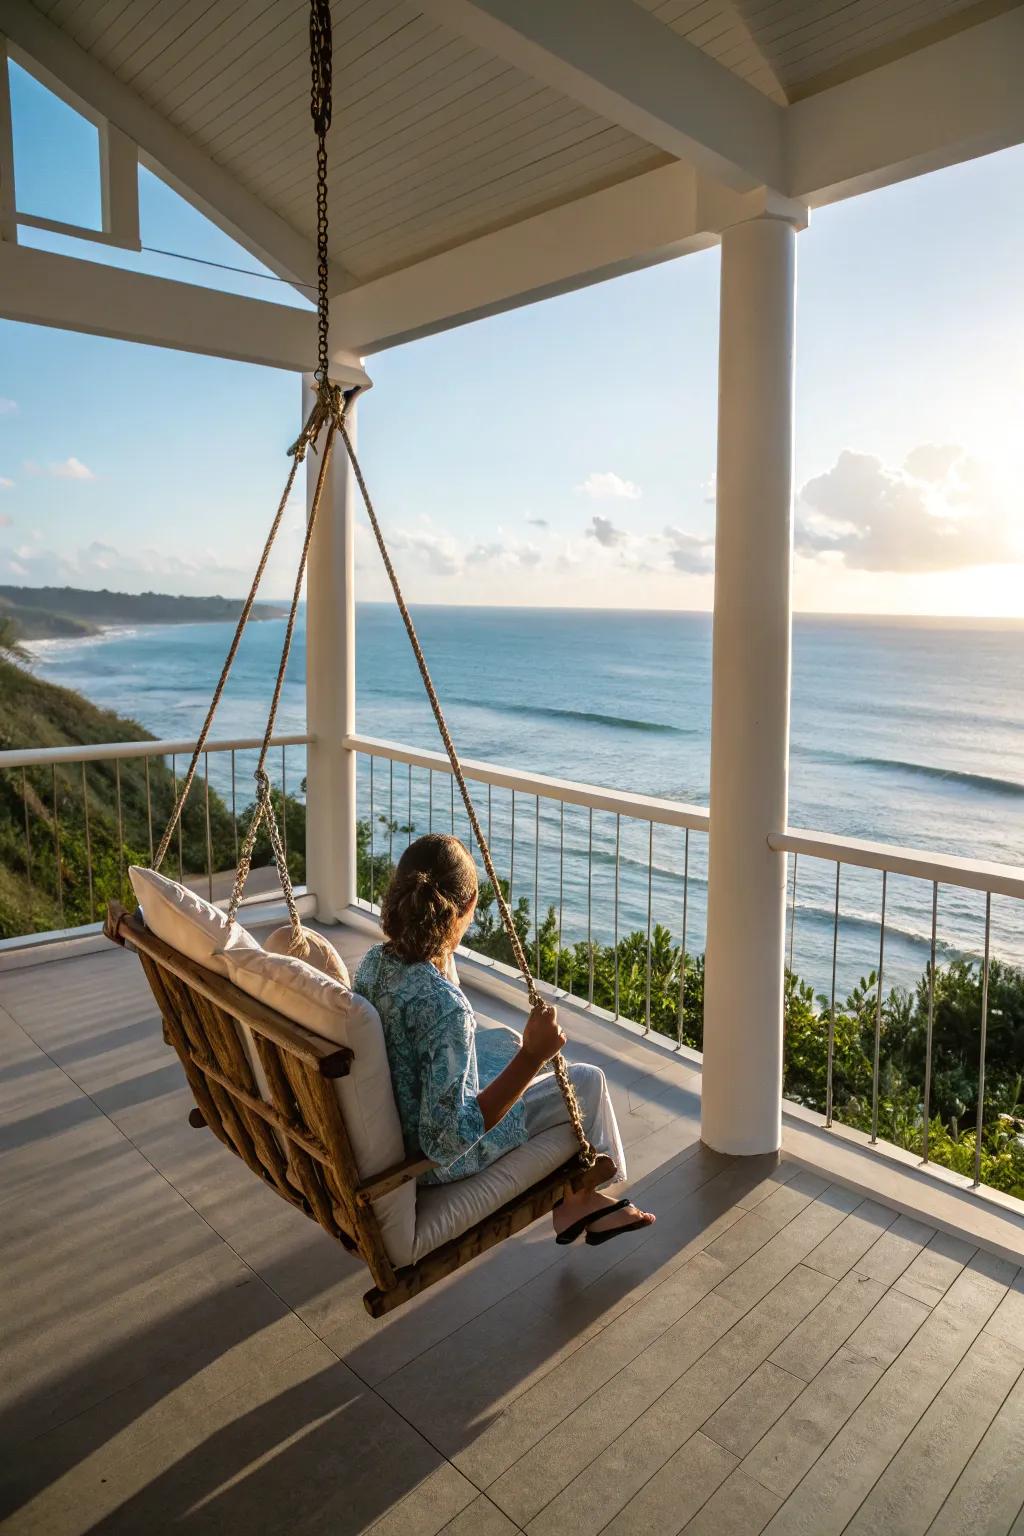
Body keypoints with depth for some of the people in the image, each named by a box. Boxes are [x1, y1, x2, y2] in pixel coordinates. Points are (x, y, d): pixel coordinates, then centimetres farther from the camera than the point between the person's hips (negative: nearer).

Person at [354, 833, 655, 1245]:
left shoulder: (374, 960, -12)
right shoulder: (444, 1004, -37)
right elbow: (453, 1138, -33)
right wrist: (532, 1057, -34)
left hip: (390, 1124, 8)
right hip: (439, 1161, -7)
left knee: (505, 1040, 27)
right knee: (587, 1079, 6)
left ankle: (575, 1198, 36)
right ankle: (579, 1195, 37)